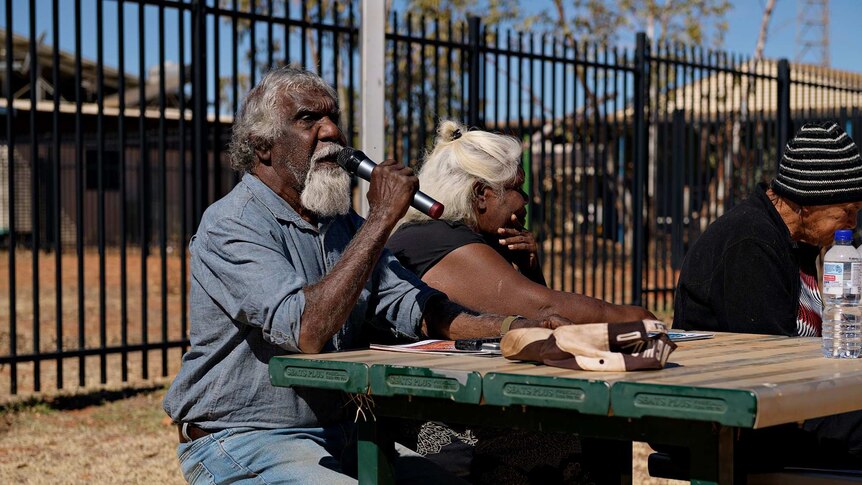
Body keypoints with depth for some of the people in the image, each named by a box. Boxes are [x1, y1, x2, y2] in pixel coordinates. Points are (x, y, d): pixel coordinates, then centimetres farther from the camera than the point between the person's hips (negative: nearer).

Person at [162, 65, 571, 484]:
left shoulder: (342, 225, 13)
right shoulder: (230, 226, -15)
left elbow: (416, 308, 4)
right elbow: (307, 331, -29)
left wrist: (517, 328, -14)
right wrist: (382, 217, -24)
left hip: (335, 431, 8)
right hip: (240, 444, -7)